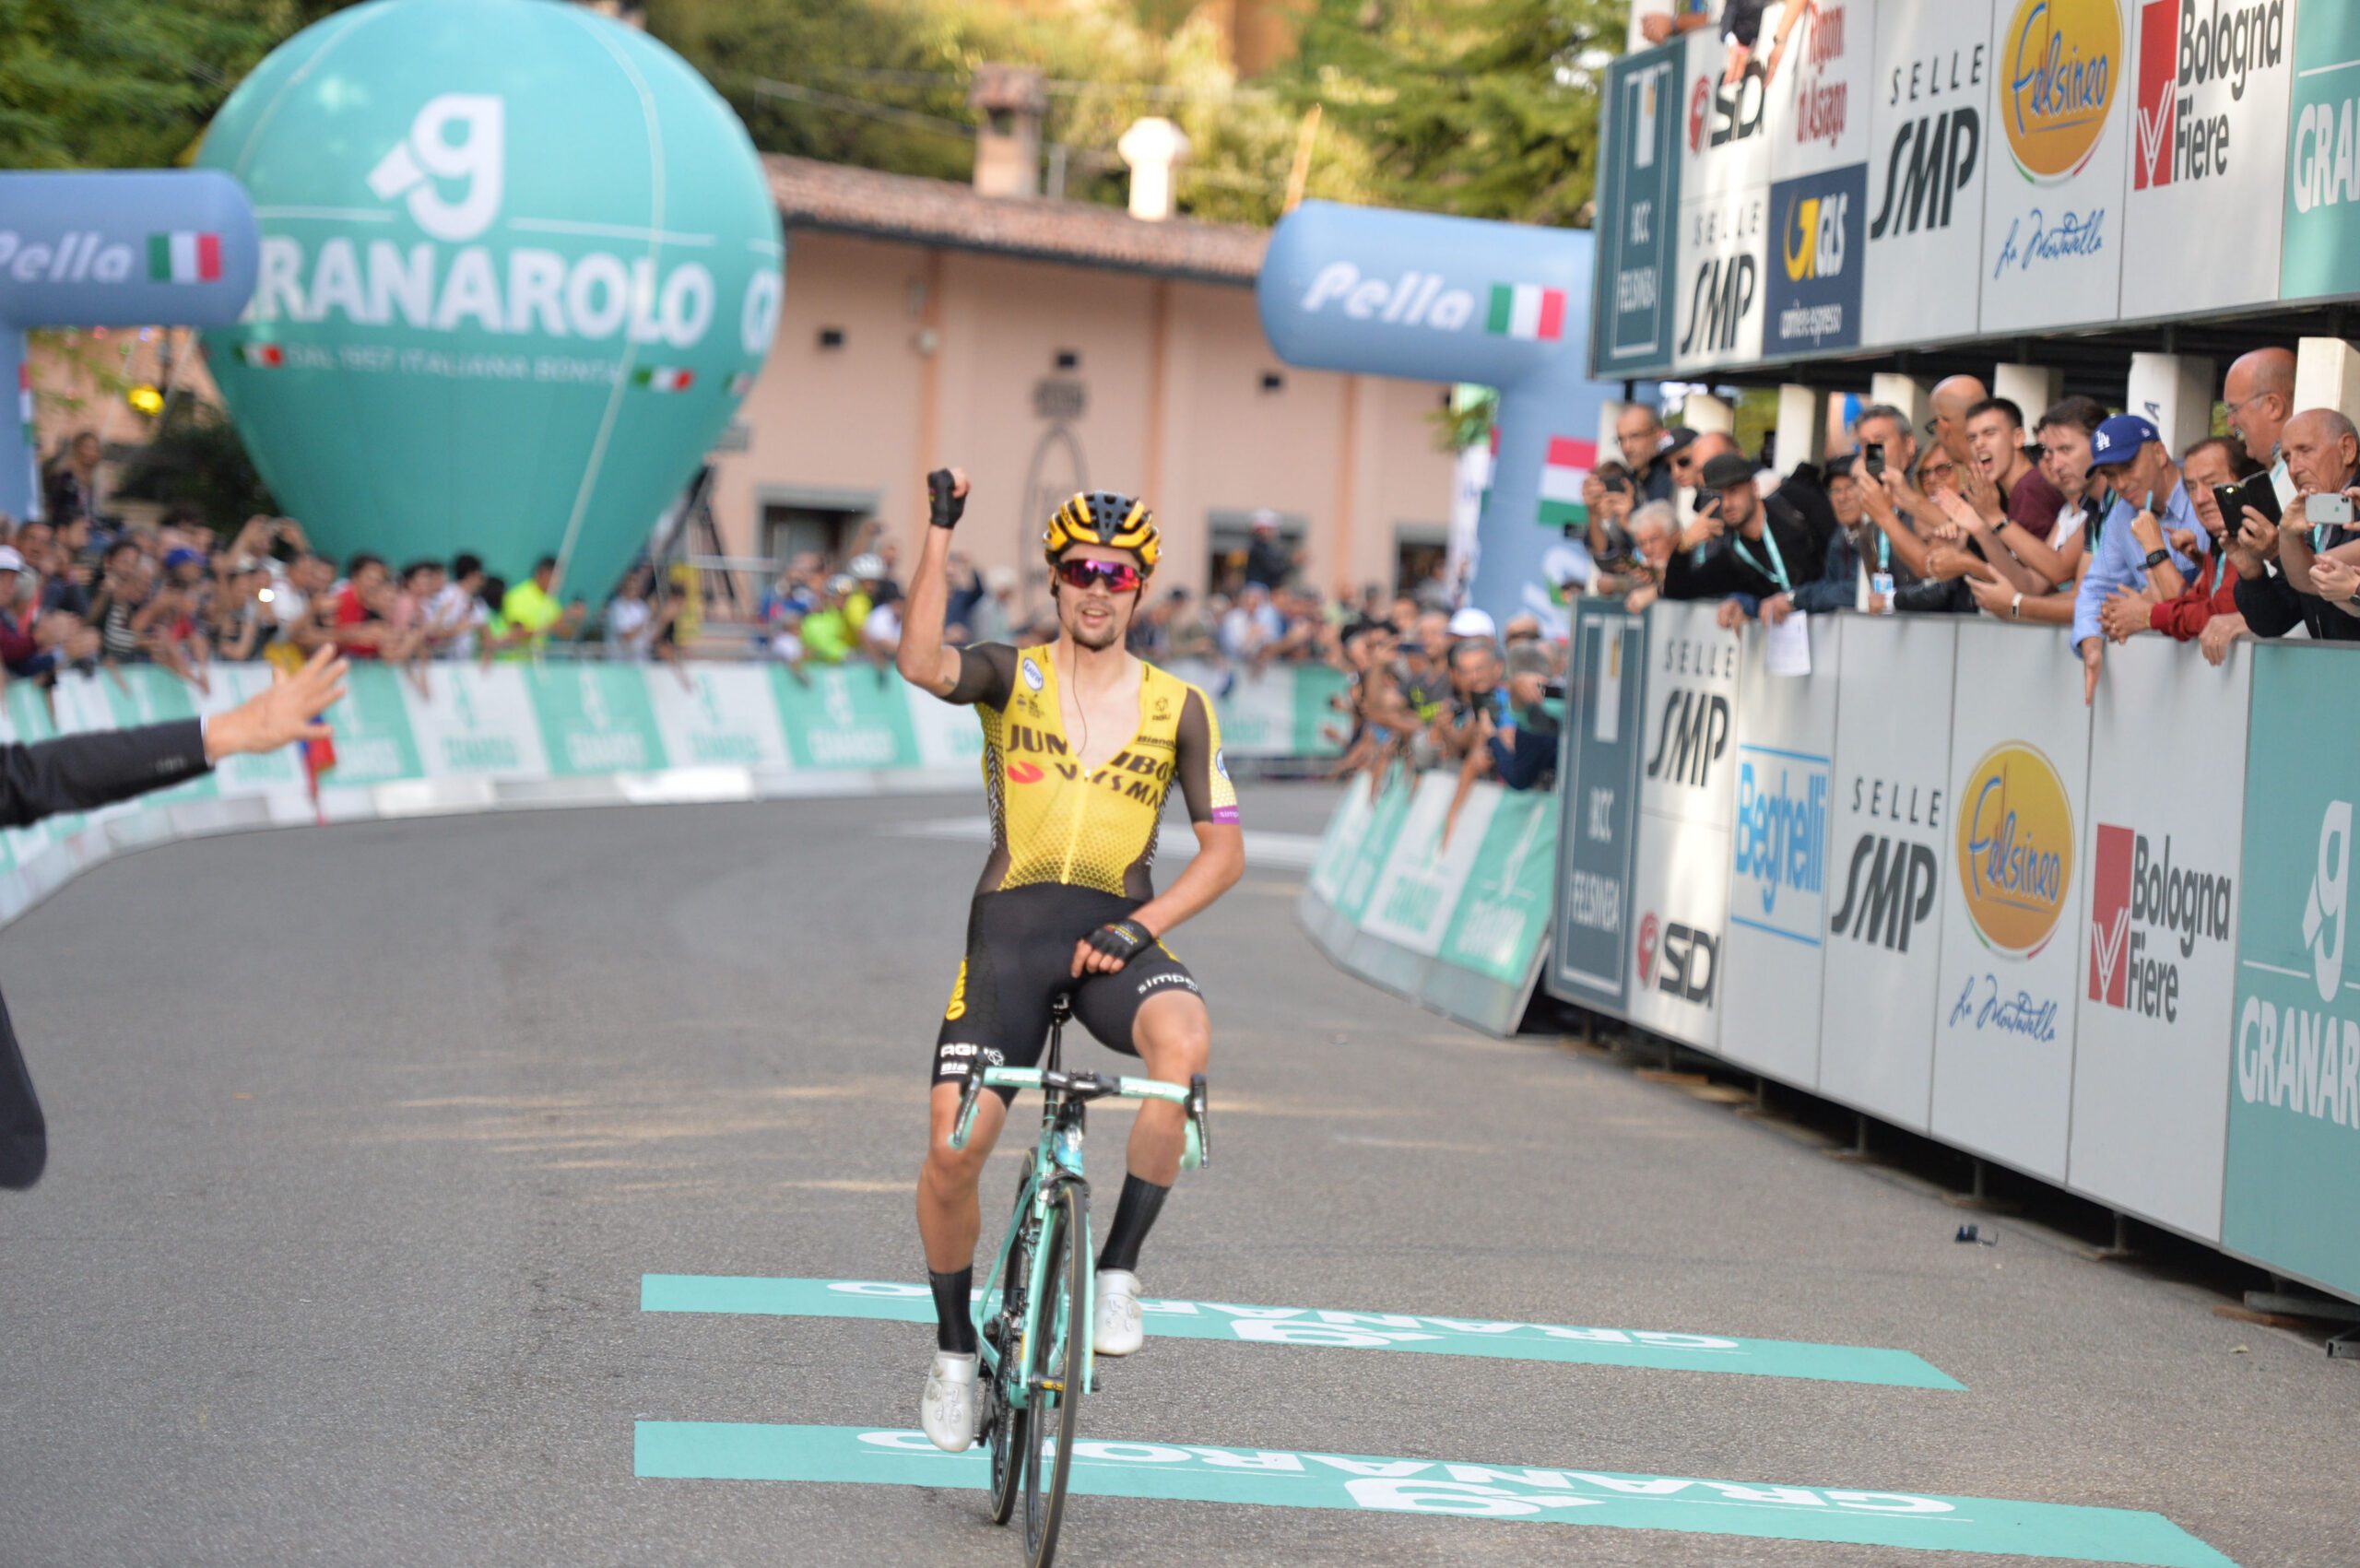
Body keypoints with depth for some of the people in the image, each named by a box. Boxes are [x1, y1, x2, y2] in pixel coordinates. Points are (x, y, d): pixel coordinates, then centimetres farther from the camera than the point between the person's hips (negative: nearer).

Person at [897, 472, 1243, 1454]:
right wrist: (940, 534, -20)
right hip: (1011, 928, 0)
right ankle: (955, 1351, 13)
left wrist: (1141, 928, -10)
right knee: (954, 1148, -13)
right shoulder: (1010, 676, 5)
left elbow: (1225, 848, 5)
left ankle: (1119, 1271, -19)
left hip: (1115, 934, 0)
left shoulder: (1178, 709, 9)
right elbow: (921, 665, -18)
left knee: (1184, 1041, -34)